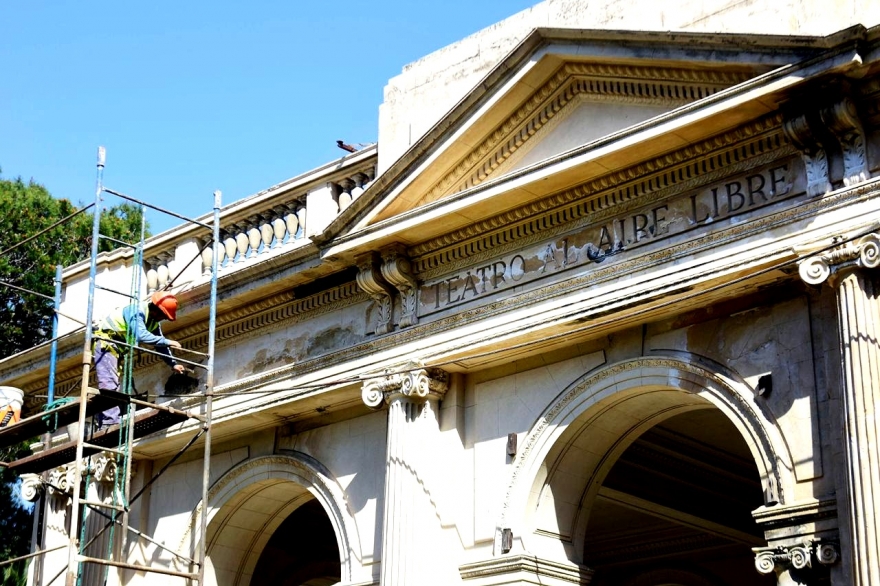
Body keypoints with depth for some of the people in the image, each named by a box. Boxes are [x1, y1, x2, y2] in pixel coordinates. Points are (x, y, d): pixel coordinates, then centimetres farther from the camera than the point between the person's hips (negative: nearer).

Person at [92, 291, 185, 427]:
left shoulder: (154, 322, 5)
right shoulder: (138, 311, -25)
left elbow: (160, 345, 12)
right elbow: (141, 335, -39)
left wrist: (173, 364, 4)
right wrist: (167, 342, -34)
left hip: (116, 347, 10)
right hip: (105, 341, -10)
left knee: (113, 385, 8)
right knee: (109, 384, -18)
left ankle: (102, 422, 9)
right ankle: (110, 421, -25)